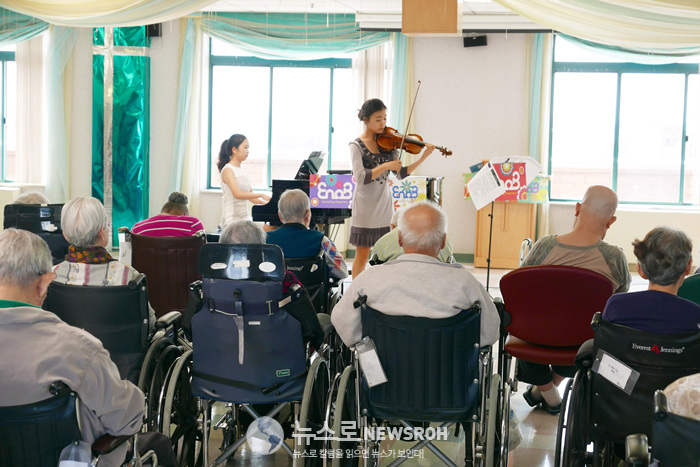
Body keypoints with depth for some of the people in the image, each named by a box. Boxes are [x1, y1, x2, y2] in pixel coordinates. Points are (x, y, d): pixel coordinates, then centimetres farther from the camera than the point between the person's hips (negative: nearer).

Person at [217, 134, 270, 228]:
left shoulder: (243, 171, 15)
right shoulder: (228, 170, -9)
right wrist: (261, 195, -24)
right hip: (232, 219, -8)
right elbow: (237, 194, -24)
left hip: (244, 217, 8)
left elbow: (250, 195, 17)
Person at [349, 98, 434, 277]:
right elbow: (360, 177, -20)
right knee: (362, 255, 1)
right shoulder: (357, 145, -8)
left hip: (385, 206, 5)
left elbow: (401, 173, 2)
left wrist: (423, 157, -8)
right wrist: (386, 166, -25)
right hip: (365, 207, -4)